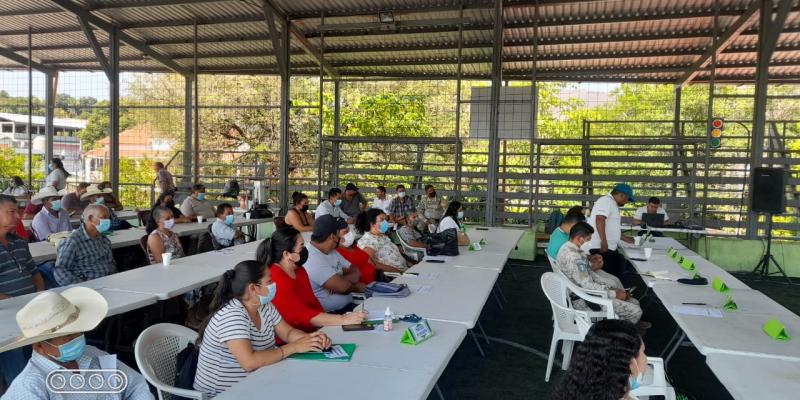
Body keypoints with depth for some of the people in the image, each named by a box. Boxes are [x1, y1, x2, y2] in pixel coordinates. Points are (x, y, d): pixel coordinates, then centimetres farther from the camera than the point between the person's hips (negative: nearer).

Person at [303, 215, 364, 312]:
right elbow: (342, 286, -26)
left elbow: (356, 272, 8)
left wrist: (342, 279, -14)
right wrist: (354, 286, -4)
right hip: (329, 314, -9)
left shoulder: (331, 251, 9)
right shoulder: (312, 259, -22)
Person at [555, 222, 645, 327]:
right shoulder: (574, 257, -30)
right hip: (583, 300, -11)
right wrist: (615, 294, -19)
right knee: (635, 311, -8)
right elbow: (588, 286, -29)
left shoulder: (567, 247, 1)